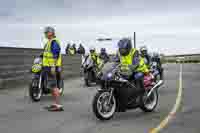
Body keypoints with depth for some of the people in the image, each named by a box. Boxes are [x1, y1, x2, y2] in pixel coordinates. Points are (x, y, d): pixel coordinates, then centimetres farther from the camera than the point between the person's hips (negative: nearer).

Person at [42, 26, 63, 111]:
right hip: (48, 67, 11)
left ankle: (58, 105, -10)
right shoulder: (49, 42, 20)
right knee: (52, 86, 12)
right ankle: (55, 104, 18)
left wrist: (53, 67, -26)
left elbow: (55, 55, -21)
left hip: (52, 67, -11)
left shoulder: (54, 42, -13)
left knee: (54, 86, -11)